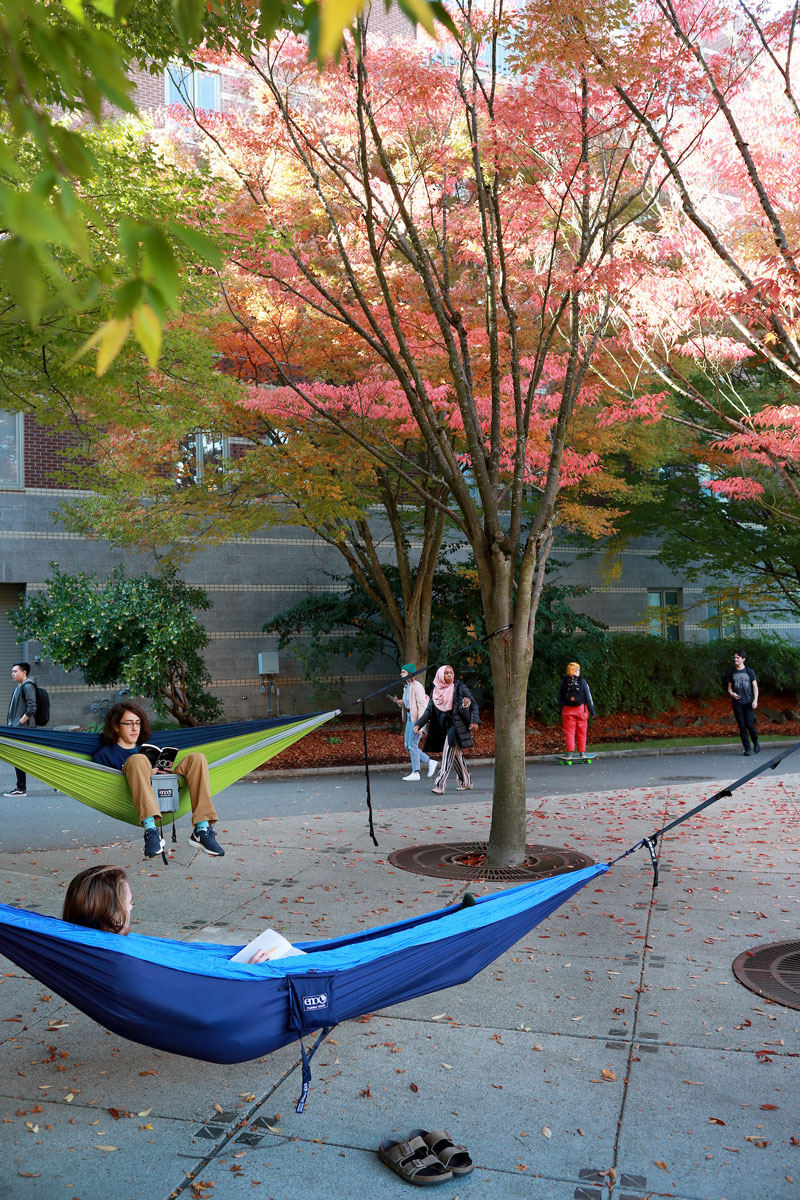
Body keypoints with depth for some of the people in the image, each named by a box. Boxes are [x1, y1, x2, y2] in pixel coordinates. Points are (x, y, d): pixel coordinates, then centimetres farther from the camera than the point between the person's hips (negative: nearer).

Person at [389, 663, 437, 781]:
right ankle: (430, 762, 19)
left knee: (412, 745, -6)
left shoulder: (417, 686, -15)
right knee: (408, 746, 9)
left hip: (417, 718, -10)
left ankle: (415, 773, 3)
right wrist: (398, 701, 1)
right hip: (410, 717, 10)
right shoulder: (406, 686, 13)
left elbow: (422, 705, -18)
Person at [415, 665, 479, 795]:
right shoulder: (436, 691, 10)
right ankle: (465, 782, 25)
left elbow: (473, 703, -3)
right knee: (456, 754, 11)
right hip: (444, 726, 5)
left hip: (456, 724, -5)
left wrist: (474, 721, -14)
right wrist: (419, 724, -3)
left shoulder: (459, 687, -3)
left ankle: (440, 784, -19)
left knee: (448, 754, -14)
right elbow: (429, 710, 9)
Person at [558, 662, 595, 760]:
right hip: (581, 709, -1)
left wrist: (561, 711, 11)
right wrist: (592, 711, 5)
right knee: (581, 732, 8)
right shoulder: (582, 682, -3)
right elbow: (588, 697, -1)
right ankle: (581, 752, 12)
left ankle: (570, 751, -7)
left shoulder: (563, 683, 2)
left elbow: (560, 699, 4)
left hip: (567, 710, 1)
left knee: (569, 731, 2)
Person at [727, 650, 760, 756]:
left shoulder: (750, 671, 4)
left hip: (748, 702, -2)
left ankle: (756, 741, 18)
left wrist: (755, 700, -10)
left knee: (749, 724, -11)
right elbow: (729, 687, 15)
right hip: (737, 703, 2)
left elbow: (755, 686, 2)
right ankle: (747, 749, 4)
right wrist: (731, 693, -9)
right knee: (742, 726, -2)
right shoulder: (732, 673, 10)